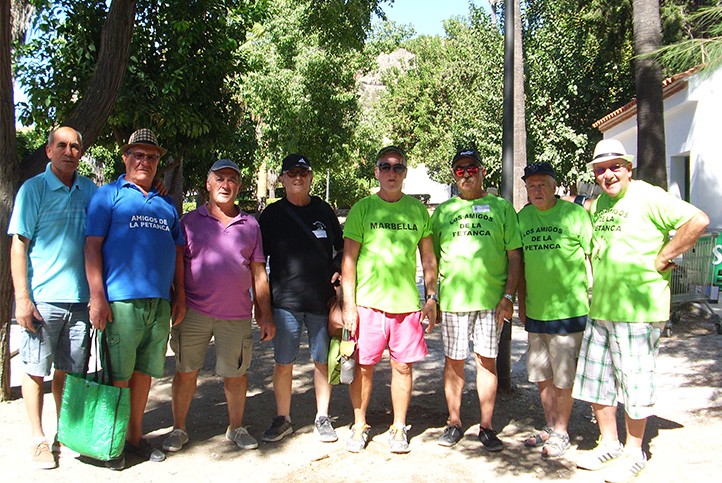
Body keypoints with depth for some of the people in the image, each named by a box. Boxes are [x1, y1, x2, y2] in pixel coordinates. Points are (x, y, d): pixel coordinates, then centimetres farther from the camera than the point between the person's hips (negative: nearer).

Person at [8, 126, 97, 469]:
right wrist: (22, 298, -11)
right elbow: (19, 245, -5)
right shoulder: (33, 189, -3)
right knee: (37, 370, 6)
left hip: (79, 297, 3)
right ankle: (39, 440, 19)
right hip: (42, 297, -3)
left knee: (70, 371, 12)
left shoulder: (91, 191, 8)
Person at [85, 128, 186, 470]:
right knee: (118, 375, 0)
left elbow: (178, 252, 20)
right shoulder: (108, 195, 3)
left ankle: (135, 436, 25)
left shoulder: (166, 205, 19)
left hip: (160, 301, 5)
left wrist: (180, 295, 13)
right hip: (121, 299, -5)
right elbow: (92, 246, -4)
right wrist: (97, 297, -12)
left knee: (145, 371, 12)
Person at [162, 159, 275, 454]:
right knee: (186, 371, 8)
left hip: (237, 314, 1)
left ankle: (236, 428, 28)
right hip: (193, 311, -1)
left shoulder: (250, 225, 9)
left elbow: (258, 273, 10)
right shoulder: (189, 221, 5)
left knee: (236, 373, 9)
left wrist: (265, 315, 7)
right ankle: (178, 429, 25)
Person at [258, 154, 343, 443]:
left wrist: (338, 271, -1)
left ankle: (322, 419, 22)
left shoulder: (323, 210, 9)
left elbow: (340, 249, 19)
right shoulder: (272, 214, 5)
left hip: (322, 299, 1)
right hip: (285, 300, -1)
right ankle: (282, 419, 22)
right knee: (283, 363, 5)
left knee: (323, 361, 7)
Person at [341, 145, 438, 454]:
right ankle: (359, 426, 24)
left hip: (407, 302, 2)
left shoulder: (417, 209, 9)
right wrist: (348, 305, -6)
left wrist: (431, 297, 7)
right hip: (367, 302, -1)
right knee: (363, 367, 5)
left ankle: (399, 428, 23)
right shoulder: (362, 209, 2)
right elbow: (348, 259, 0)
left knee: (403, 367, 7)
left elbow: (428, 257, 13)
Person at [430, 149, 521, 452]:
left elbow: (514, 255, 3)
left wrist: (509, 295, -5)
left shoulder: (501, 207, 6)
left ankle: (486, 427, 16)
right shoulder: (443, 211, 10)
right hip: (452, 299, 1)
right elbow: (432, 258, 12)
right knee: (454, 361, 7)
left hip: (491, 299, -1)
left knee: (486, 360, 5)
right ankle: (454, 423, 21)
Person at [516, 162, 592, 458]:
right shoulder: (523, 216, 7)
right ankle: (550, 426, 32)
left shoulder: (574, 213, -7)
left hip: (568, 311, -5)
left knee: (563, 378, 4)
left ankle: (561, 433, 21)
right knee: (541, 376, 15)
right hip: (535, 312, 5)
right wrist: (521, 302, 15)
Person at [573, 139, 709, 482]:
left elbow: (698, 220, -20)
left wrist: (662, 259, -16)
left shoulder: (648, 196, -9)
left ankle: (634, 452, 21)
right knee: (595, 379, 13)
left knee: (634, 383, 4)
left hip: (637, 311, -7)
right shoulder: (598, 204, 13)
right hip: (599, 309, 8)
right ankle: (609, 443, 30)